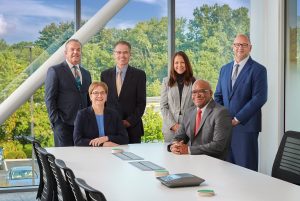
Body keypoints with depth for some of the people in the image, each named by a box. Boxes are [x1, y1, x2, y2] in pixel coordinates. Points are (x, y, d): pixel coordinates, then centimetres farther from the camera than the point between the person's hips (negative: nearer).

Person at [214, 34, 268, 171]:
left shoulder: (258, 70, -3)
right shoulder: (225, 69, 16)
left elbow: (259, 98, -12)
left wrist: (237, 119, -13)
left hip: (245, 126, -5)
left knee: (245, 168, -3)